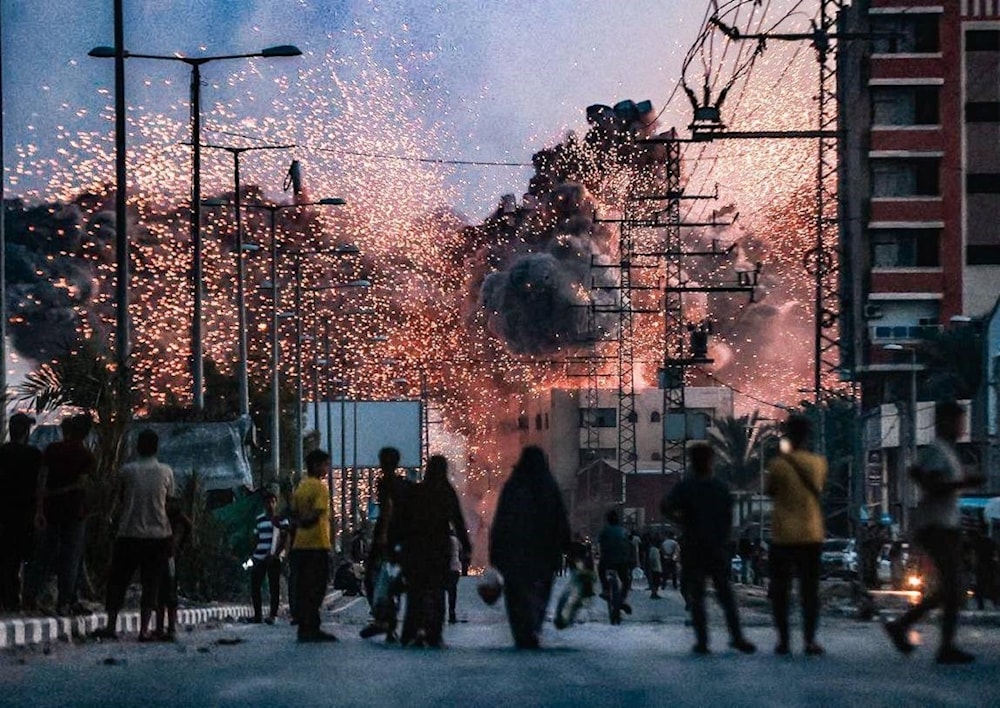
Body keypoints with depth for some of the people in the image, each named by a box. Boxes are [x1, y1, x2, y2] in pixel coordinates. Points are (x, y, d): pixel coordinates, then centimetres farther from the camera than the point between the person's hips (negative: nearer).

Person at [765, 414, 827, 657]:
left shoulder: (779, 463, -9)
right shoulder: (818, 463, 0)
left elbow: (769, 490, 5)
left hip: (783, 535, -2)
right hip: (811, 534, 2)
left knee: (780, 589, 7)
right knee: (809, 589, 6)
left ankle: (783, 640, 3)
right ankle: (810, 640, -1)